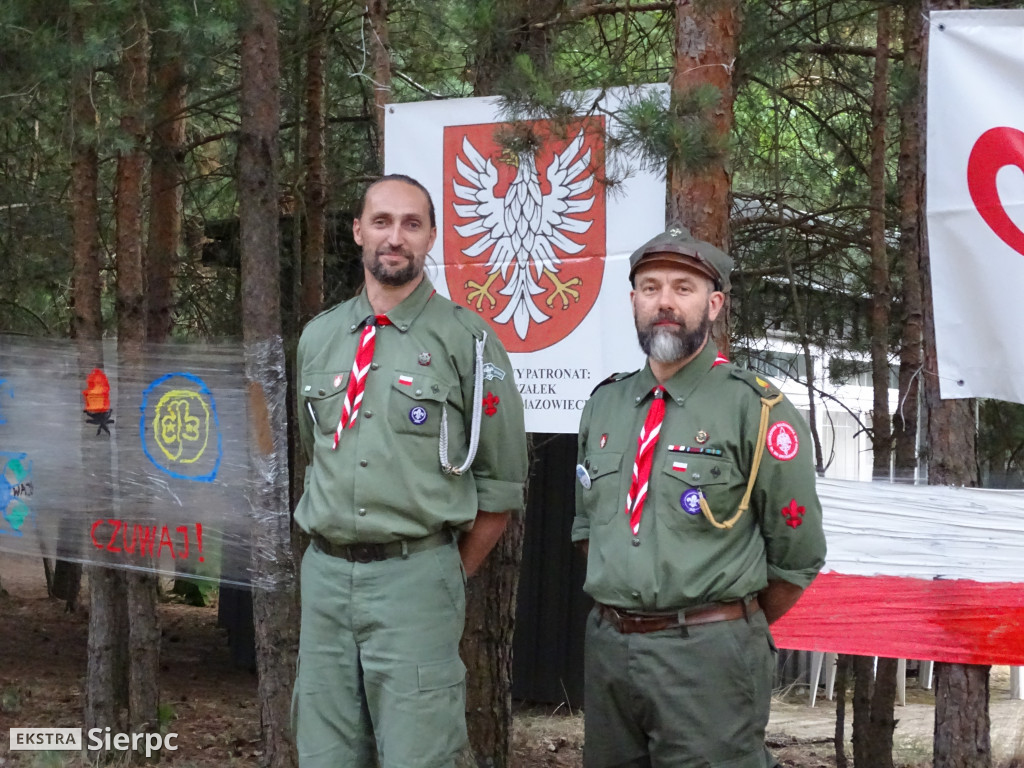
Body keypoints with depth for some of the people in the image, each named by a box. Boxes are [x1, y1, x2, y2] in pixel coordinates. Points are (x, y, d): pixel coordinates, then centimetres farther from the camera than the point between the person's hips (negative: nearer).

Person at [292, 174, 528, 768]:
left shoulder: (467, 340, -3)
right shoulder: (318, 338, 11)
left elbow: (502, 481, 0)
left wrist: (453, 573, 2)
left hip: (414, 578, -5)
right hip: (325, 572, 5)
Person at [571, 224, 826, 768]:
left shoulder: (755, 409, -7)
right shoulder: (604, 405, 10)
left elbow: (797, 556, -4)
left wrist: (732, 631, 5)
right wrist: (620, 613, 14)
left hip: (707, 659, -5)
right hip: (606, 647, 6)